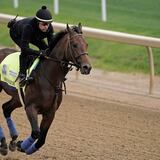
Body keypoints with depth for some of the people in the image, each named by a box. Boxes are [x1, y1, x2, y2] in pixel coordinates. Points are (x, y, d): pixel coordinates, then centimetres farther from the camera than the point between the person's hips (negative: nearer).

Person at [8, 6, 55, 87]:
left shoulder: (49, 28, -33)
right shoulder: (28, 27, -48)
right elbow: (25, 48, -50)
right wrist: (39, 53, -61)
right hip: (16, 34, -6)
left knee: (45, 48, -6)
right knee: (25, 52, -31)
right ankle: (22, 75, -23)